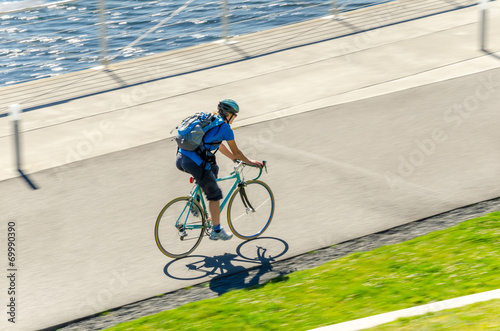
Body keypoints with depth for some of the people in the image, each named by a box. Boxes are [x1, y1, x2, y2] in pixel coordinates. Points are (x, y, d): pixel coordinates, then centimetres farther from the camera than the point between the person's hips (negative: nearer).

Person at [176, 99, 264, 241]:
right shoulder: (225, 128, -1)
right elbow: (236, 151, 9)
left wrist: (235, 159, 42)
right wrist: (250, 162, 25)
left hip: (180, 159, 8)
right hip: (195, 164, -8)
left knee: (213, 169, 32)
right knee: (215, 195, 9)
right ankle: (216, 231, 16)